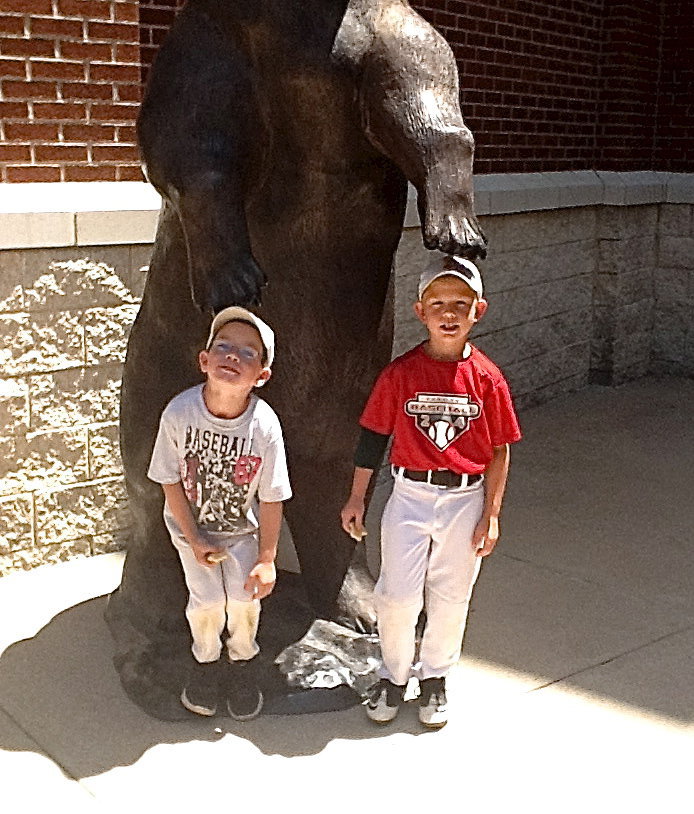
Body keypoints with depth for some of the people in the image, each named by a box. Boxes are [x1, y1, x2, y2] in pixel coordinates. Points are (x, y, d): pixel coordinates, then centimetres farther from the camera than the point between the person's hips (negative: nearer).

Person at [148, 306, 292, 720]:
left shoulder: (265, 425, -27)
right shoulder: (179, 413, -26)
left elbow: (272, 498, -16)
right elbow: (170, 481, -13)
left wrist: (267, 559, -12)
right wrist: (195, 540, -11)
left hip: (242, 528, 0)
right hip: (191, 525, 0)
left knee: (245, 598, -2)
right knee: (207, 600, -3)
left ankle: (242, 660, 30)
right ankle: (207, 660, 29)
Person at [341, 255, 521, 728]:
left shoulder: (487, 378, -6)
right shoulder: (401, 374, -7)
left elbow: (499, 451, 0)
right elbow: (373, 436, 1)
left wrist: (491, 514, -2)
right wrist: (357, 498, 4)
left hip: (465, 500, 1)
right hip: (411, 496, 0)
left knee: (451, 596, 12)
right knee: (397, 594, 4)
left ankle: (435, 679, 33)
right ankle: (394, 676, 27)